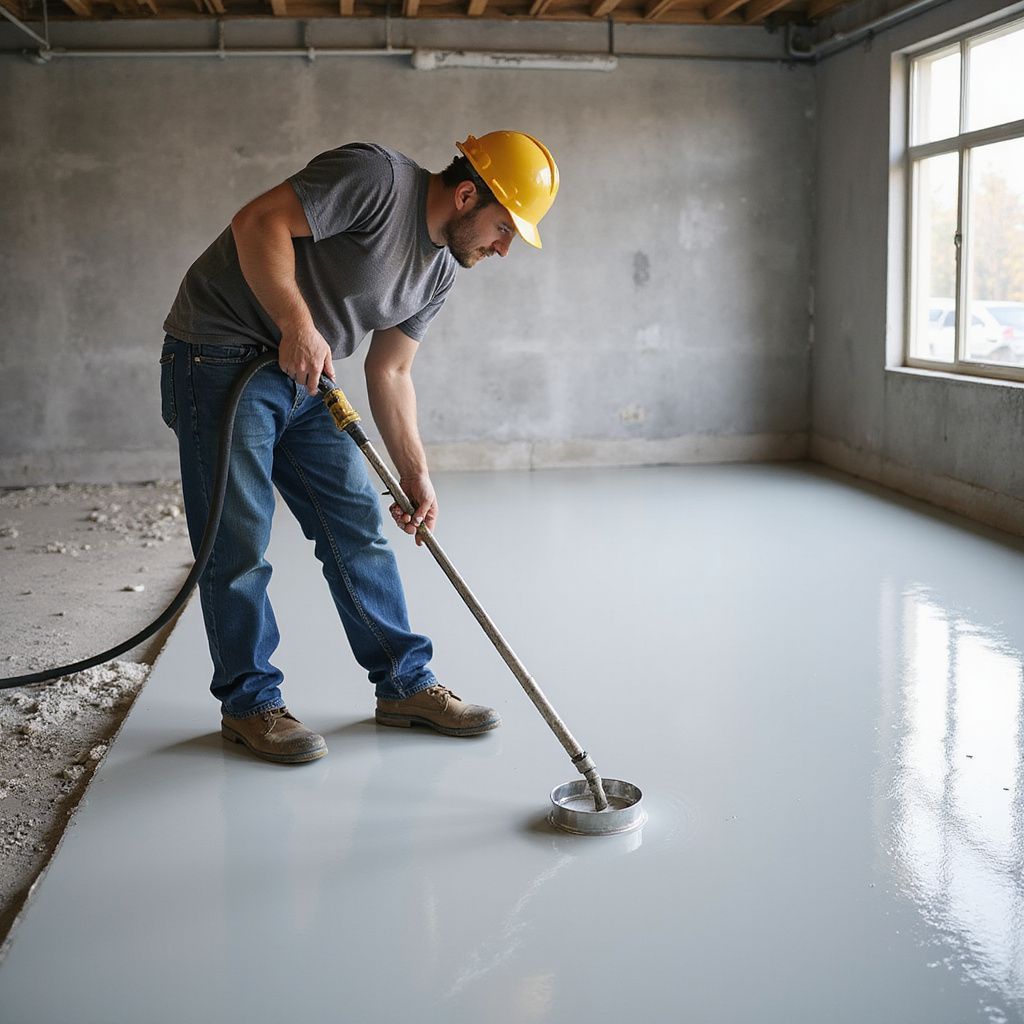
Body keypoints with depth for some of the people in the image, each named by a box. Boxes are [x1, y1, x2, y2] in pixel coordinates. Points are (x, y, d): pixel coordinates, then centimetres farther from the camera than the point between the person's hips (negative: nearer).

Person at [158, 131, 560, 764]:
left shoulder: (440, 272, 9)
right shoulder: (379, 178, -18)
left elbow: (389, 372, 10)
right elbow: (259, 222, -23)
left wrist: (415, 474, 3)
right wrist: (297, 325, -27)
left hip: (303, 377, 8)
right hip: (221, 357, -8)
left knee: (358, 526, 6)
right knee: (238, 541, -3)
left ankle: (406, 683, 15)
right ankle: (250, 701, 11)